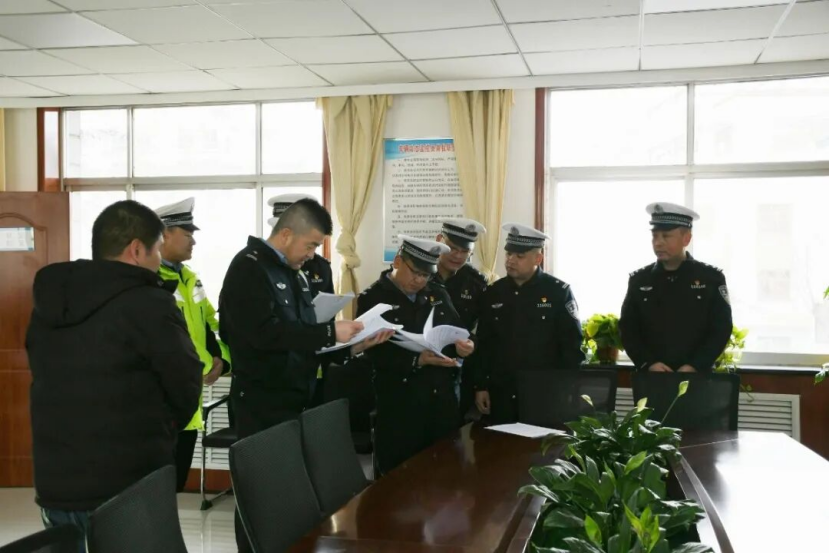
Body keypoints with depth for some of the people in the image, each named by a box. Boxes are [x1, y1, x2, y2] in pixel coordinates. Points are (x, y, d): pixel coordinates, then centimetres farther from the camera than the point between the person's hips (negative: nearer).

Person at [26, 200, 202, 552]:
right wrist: (163, 432, 9)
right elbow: (185, 385, -10)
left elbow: (47, 379, 14)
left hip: (54, 484, 7)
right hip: (129, 488, -6)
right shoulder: (149, 304, -16)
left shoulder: (47, 302, 7)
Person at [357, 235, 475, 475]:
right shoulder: (372, 299, -5)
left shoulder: (438, 294, 12)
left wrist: (463, 346, -8)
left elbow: (457, 332, 15)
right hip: (400, 404, -5)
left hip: (442, 398, 5)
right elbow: (375, 353, -14)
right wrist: (417, 360, -25)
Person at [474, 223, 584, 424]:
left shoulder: (559, 292, -5)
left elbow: (572, 345, -4)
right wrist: (481, 386, 6)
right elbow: (483, 344, 10)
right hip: (502, 395, 3)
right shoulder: (493, 293, 6)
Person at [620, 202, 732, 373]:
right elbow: (628, 328, 4)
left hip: (697, 377, -1)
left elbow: (721, 329, -2)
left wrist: (694, 366, -14)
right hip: (650, 377, 2)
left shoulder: (711, 278, 0)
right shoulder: (639, 280, 4)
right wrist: (647, 364, -11)